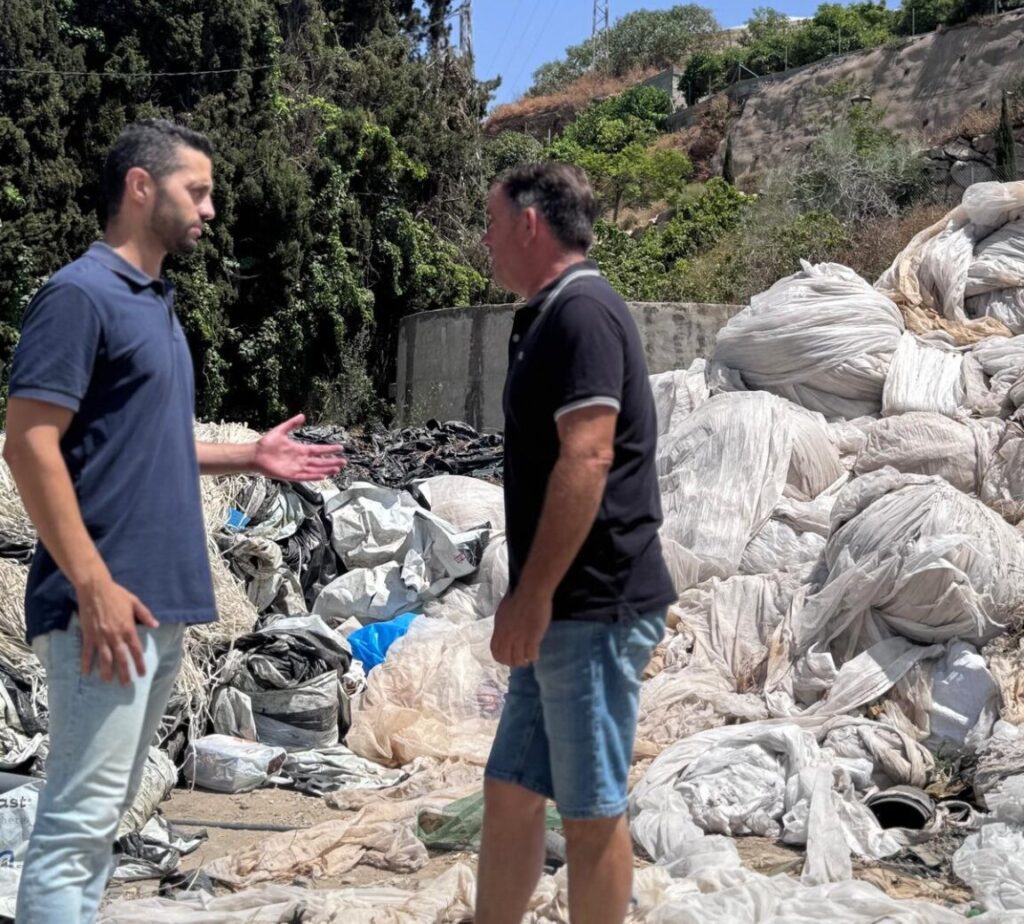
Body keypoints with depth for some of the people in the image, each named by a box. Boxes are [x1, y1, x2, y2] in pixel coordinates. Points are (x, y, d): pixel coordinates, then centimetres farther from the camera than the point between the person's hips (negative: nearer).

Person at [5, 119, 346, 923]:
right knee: (77, 818, -5)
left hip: (163, 601, 9)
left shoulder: (157, 304, 17)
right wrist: (94, 586, -21)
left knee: (105, 811, 15)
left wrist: (249, 457, 15)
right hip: (108, 603, -9)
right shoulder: (80, 294, -11)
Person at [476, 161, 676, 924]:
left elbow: (587, 461, -22)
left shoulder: (581, 313, -13)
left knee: (591, 812, 1)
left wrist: (531, 595, -21)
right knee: (510, 794, 14)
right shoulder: (552, 317, 18)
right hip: (566, 610, 10)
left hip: (594, 608, -10)